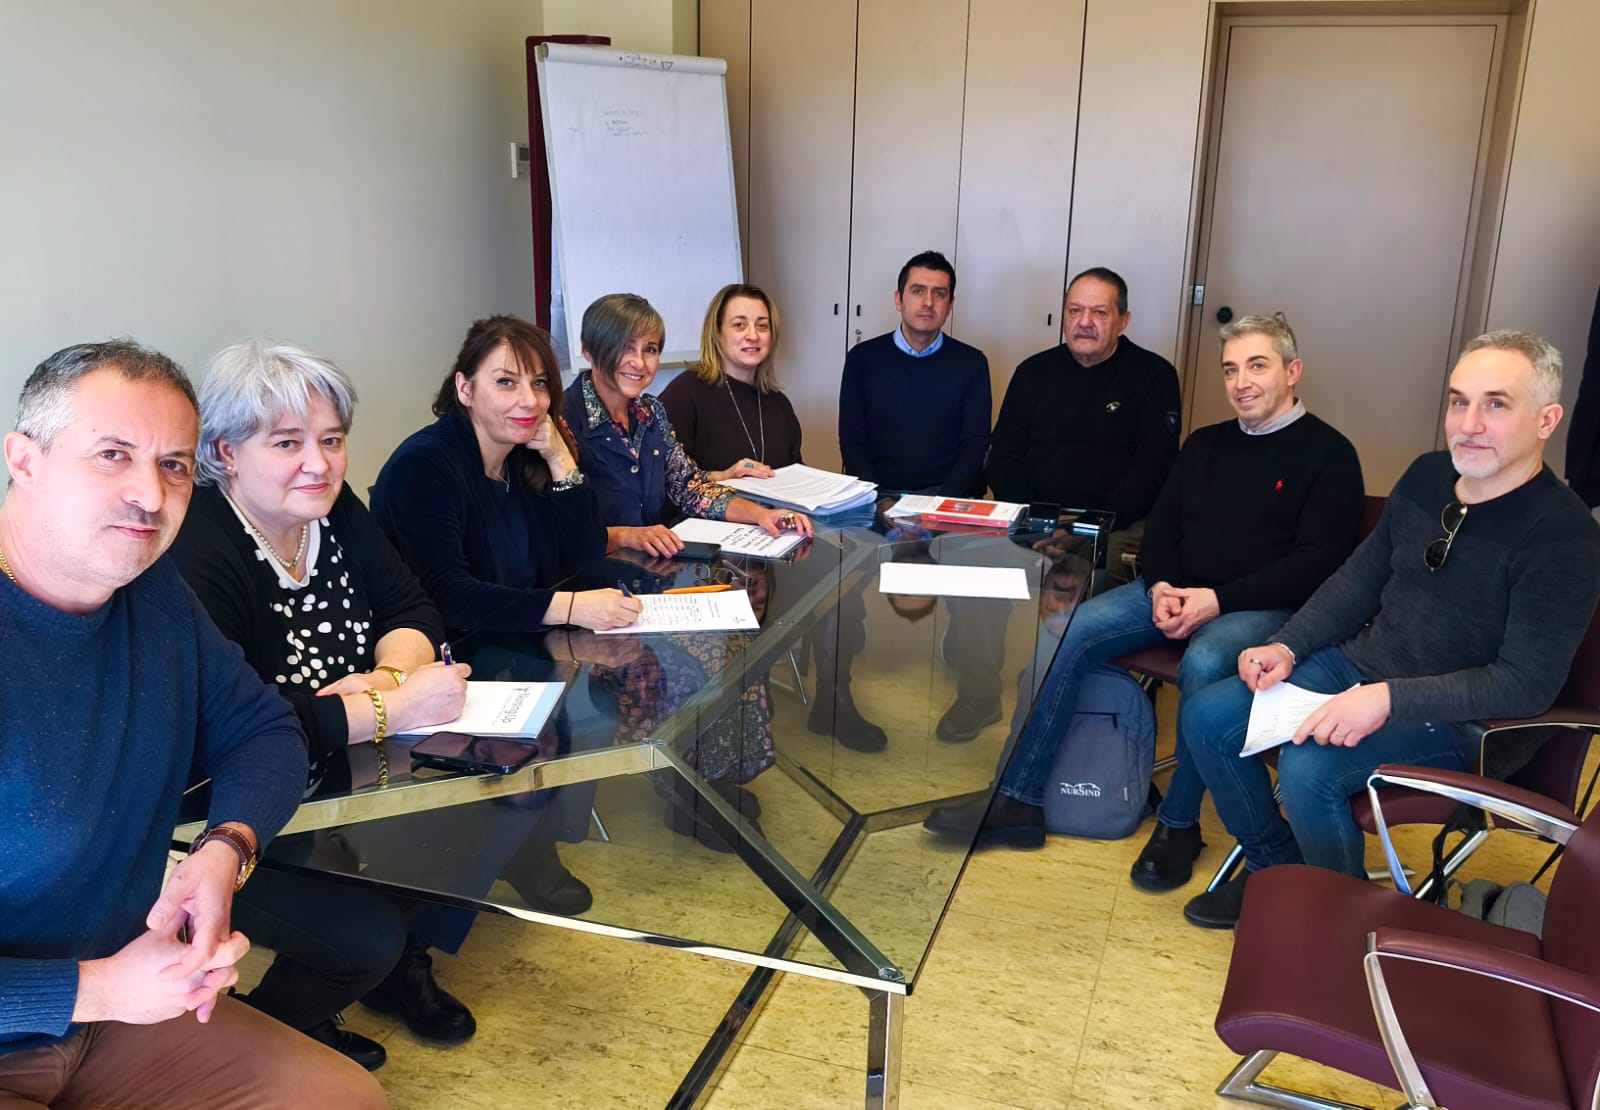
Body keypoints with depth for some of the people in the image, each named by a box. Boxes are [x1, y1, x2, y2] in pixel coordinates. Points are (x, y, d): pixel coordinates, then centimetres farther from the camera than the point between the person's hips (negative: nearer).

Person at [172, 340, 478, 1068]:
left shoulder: (332, 511, -2)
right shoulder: (194, 558, -28)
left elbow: (411, 610, 1)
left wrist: (387, 675, -22)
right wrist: (394, 708, -32)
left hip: (341, 782, 8)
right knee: (366, 935, -22)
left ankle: (404, 956, 19)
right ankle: (277, 1032, 14)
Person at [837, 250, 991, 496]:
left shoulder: (971, 363, 5)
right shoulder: (863, 358, 6)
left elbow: (975, 445, 2)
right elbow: (851, 441, 4)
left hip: (946, 495, 0)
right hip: (878, 496, 0)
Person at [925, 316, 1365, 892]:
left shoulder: (1328, 454, -1)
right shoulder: (1205, 443, 18)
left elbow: (1316, 563, -11)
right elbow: (1161, 527, 16)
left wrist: (1218, 600, -19)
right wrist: (1161, 587, -6)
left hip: (1262, 607, -5)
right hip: (1177, 592, 6)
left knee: (1204, 663, -38)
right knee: (1063, 633, -15)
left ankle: (1179, 823, -17)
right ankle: (1019, 803, -13)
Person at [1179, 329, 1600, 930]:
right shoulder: (1428, 476, 3)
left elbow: (1526, 683, -22)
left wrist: (1388, 699, -29)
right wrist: (1287, 646, -2)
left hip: (1460, 719, -7)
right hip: (1358, 665, 7)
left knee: (1309, 766, -31)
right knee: (1205, 717, -5)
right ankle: (1275, 867, 15)